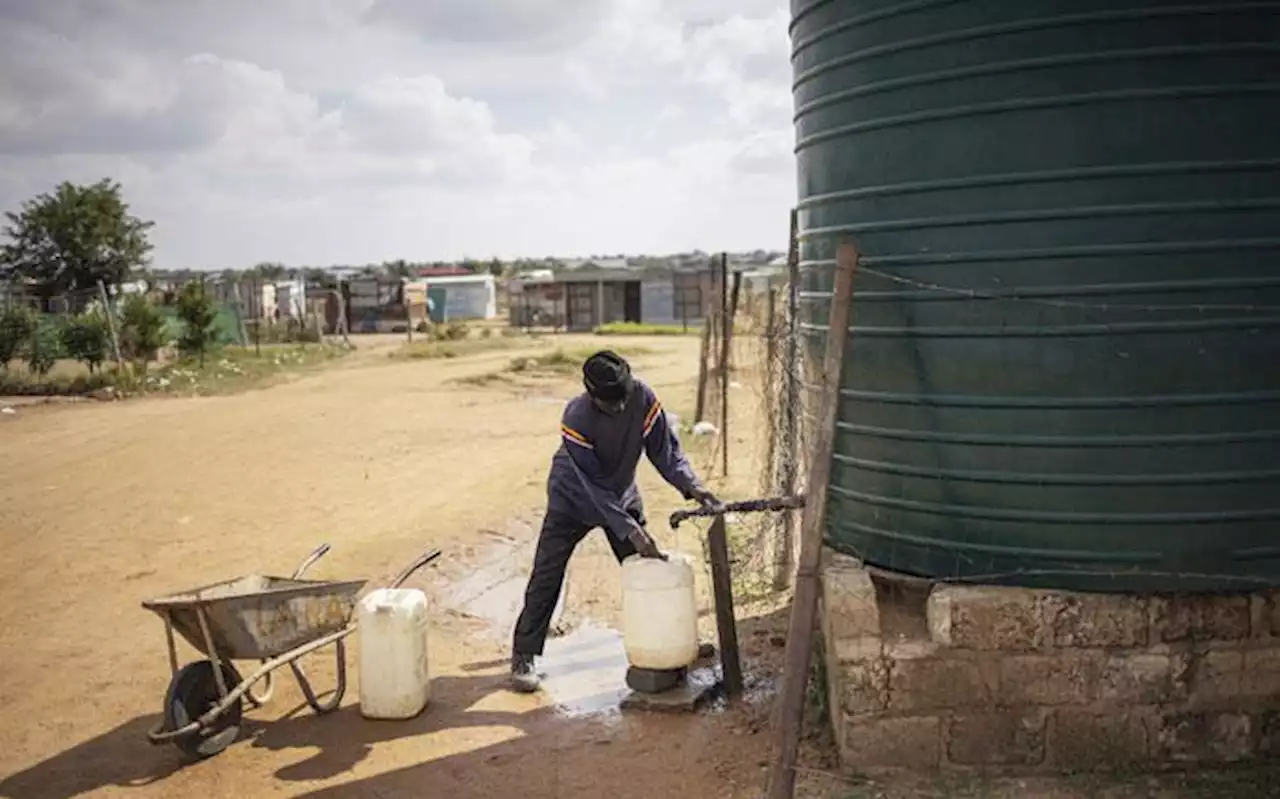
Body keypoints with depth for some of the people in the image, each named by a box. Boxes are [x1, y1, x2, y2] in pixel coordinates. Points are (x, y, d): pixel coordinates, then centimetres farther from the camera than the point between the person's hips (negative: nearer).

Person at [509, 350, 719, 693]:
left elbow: (664, 449, -14)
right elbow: (592, 486, -32)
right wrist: (629, 530, -36)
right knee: (546, 576, -7)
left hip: (622, 496, 4)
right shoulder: (576, 417, -34)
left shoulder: (643, 398, -24)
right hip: (574, 499, -4)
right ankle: (524, 657, 2)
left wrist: (690, 484, -30)